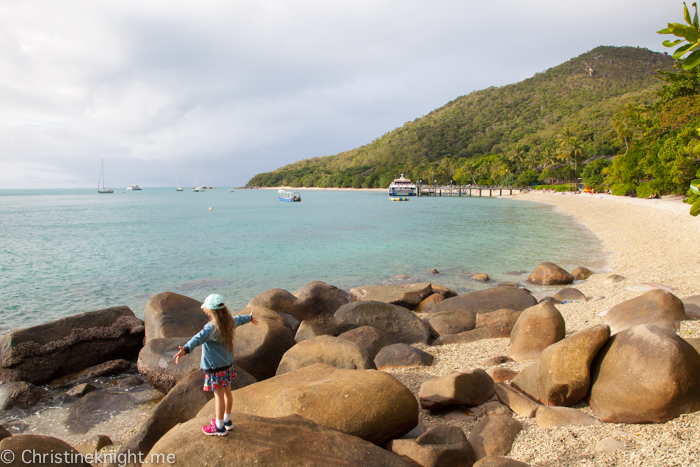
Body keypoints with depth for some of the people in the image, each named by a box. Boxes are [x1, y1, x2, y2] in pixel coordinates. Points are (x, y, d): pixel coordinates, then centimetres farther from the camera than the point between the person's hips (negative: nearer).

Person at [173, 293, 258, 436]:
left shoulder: (211, 328, -24)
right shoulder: (230, 322, 2)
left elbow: (199, 338, -43)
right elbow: (239, 319, 25)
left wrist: (186, 349, -59)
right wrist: (249, 318, 47)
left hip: (215, 367, -8)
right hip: (227, 364, 8)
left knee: (219, 395, 2)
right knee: (227, 392, 18)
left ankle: (219, 427, 15)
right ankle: (227, 421, 34)